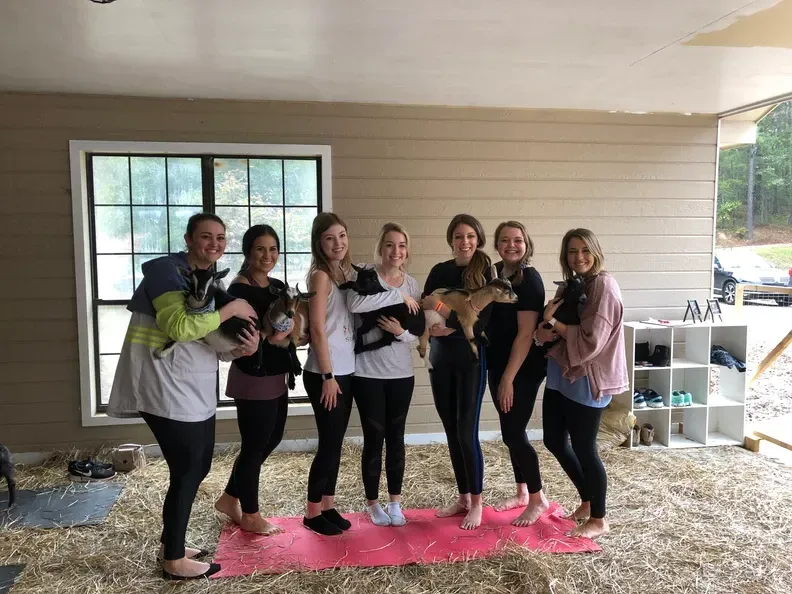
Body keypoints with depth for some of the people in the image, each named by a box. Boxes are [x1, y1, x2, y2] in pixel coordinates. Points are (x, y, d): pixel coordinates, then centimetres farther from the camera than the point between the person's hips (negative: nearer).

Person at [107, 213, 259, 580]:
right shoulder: (166, 271, -13)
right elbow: (180, 327, -28)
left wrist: (243, 347, -6)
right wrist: (231, 309, -19)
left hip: (195, 390, 9)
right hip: (167, 390, -9)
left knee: (198, 467, 16)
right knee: (187, 472, -1)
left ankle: (170, 543, 34)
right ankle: (174, 561, 17)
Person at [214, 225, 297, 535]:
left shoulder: (279, 286, 8)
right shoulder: (239, 289, -15)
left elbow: (290, 327, 16)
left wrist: (292, 329, -5)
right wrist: (269, 337, -31)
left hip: (276, 376, 9)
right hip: (252, 377, -9)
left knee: (272, 438, 19)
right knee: (254, 445, 5)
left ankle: (229, 498, 35)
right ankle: (250, 515, 24)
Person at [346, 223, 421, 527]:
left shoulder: (412, 284, 5)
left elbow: (417, 333, 5)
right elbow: (355, 304, -30)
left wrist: (401, 331, -17)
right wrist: (398, 296, -24)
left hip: (401, 373, 4)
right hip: (367, 373, -3)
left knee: (396, 437, 12)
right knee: (374, 438, 5)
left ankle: (395, 502, 28)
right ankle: (373, 502, 24)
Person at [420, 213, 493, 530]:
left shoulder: (486, 272, -5)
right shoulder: (439, 271, 6)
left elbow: (481, 322, -11)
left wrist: (449, 326, -19)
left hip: (470, 358, -4)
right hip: (440, 358, 4)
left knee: (466, 431, -4)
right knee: (451, 431, 10)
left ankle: (476, 503, 13)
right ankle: (462, 497, 25)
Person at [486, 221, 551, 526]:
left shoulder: (529, 279, -16)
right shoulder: (495, 273, 8)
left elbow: (526, 333, -19)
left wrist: (509, 378, -20)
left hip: (523, 369, -8)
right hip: (498, 364, 8)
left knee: (514, 433, -3)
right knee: (509, 433, 15)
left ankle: (538, 499, 16)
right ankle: (522, 492, 31)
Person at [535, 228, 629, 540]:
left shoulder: (603, 286, -15)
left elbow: (590, 341, -22)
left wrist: (552, 321, -15)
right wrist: (542, 332, -8)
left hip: (586, 380, -9)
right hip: (560, 375, 9)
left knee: (584, 448, 1)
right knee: (554, 441, 15)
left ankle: (598, 520, 21)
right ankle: (587, 501, 34)